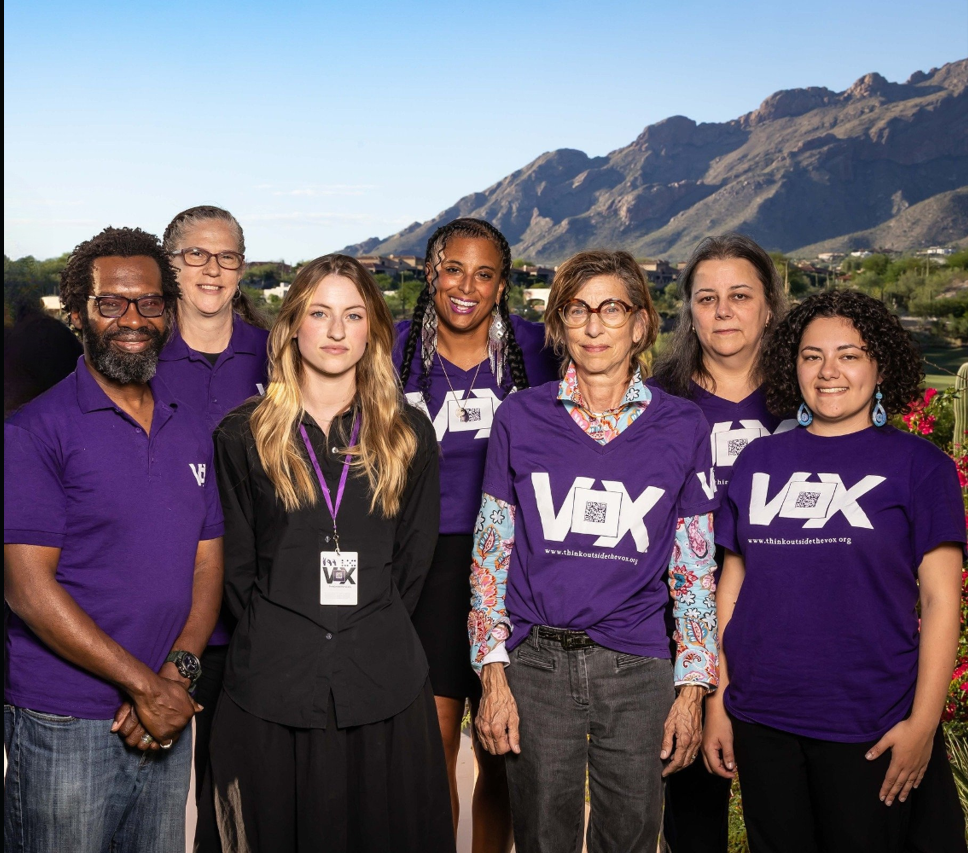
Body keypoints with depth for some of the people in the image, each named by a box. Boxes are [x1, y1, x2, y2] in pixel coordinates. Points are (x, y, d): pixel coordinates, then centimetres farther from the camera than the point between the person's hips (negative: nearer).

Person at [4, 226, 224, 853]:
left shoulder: (190, 432, 9)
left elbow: (208, 562, 8)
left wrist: (178, 670, -8)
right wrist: (144, 685, -14)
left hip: (166, 726, 5)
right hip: (63, 729, -5)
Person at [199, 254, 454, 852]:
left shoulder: (409, 435, 5)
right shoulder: (245, 436, 2)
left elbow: (413, 559, 7)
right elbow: (237, 563, 4)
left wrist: (373, 634, 2)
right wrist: (276, 640, -1)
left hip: (384, 685, 1)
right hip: (270, 687, 0)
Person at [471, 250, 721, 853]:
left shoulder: (681, 426, 3)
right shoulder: (521, 417, 3)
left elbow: (695, 570, 6)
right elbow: (490, 554, 4)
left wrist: (692, 688, 2)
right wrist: (493, 673, -1)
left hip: (637, 668, 0)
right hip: (535, 666, 0)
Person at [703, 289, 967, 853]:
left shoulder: (918, 464, -2)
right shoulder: (759, 461, 7)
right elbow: (733, 583, 9)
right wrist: (717, 702, 7)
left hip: (868, 731, -3)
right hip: (759, 722, 3)